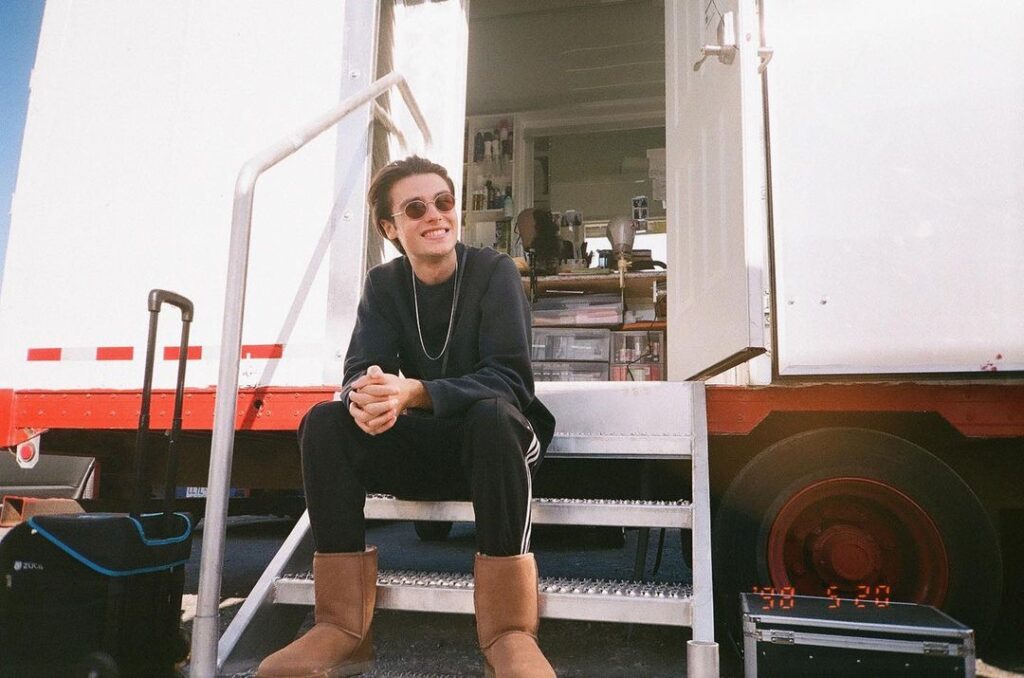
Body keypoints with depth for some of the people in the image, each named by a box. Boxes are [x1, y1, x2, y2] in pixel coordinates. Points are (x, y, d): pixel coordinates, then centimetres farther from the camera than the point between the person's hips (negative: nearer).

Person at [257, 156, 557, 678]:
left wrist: (414, 393, -39)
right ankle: (344, 629, -20)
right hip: (423, 445, 4)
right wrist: (366, 396, -37)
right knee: (325, 421, -20)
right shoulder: (383, 284, 1)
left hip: (496, 439, -3)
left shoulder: (493, 272, -11)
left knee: (492, 416, -37)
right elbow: (360, 371, -10)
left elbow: (509, 379, -23)